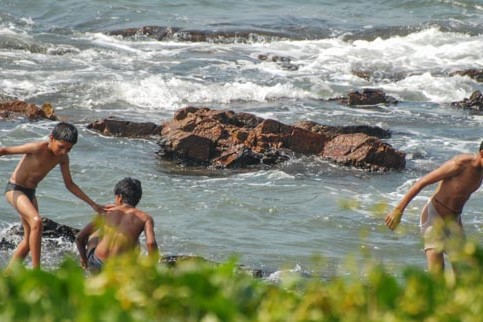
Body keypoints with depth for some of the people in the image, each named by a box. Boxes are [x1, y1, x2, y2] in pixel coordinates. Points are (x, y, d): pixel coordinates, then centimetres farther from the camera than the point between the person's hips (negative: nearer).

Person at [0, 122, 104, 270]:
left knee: (29, 240, 10)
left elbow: (70, 184, 9)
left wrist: (93, 204, 7)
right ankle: (36, 271, -29)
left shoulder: (63, 158, -3)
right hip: (15, 189, -8)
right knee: (36, 221, -30)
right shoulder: (37, 149, -25)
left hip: (30, 192, 8)